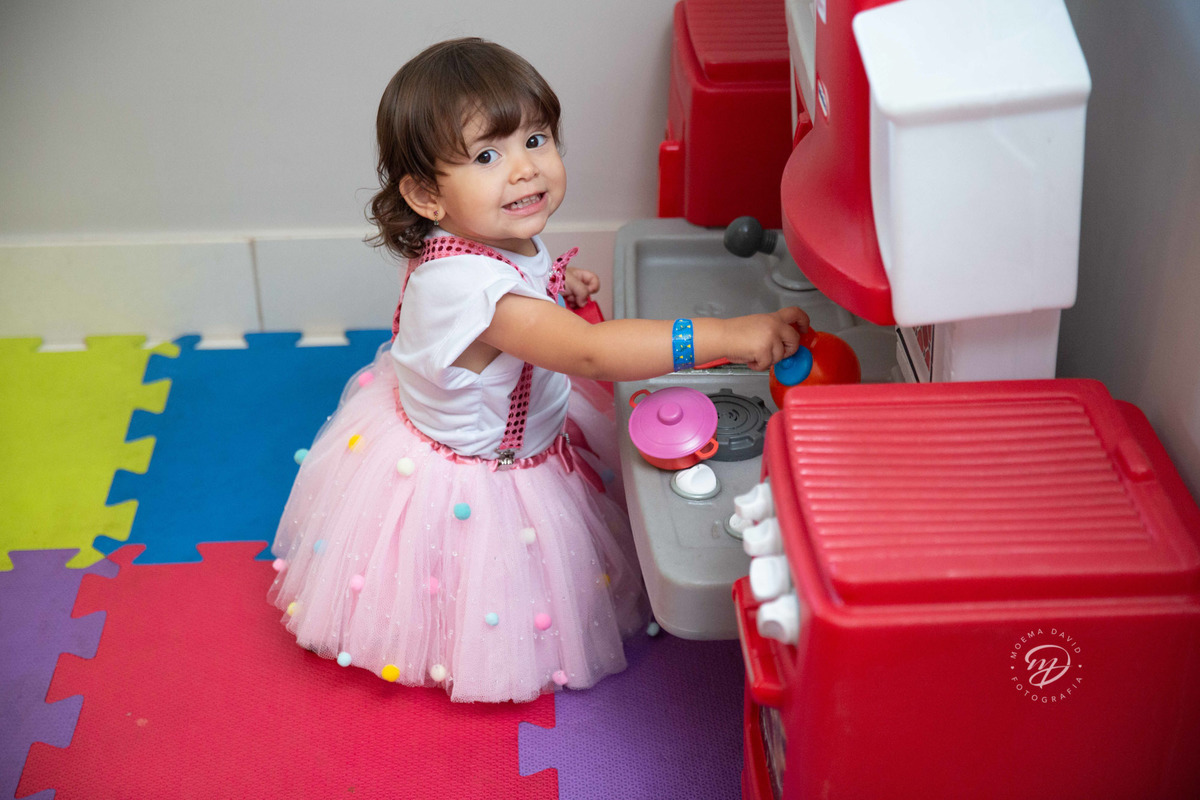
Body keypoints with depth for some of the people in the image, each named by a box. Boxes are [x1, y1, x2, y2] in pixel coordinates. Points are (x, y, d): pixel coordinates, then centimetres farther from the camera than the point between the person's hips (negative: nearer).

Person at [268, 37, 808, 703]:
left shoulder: (503, 235, -14)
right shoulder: (468, 284, -45)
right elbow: (591, 352, -53)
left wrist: (556, 285, -5)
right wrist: (726, 336, -56)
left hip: (531, 436, 9)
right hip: (468, 489, -8)